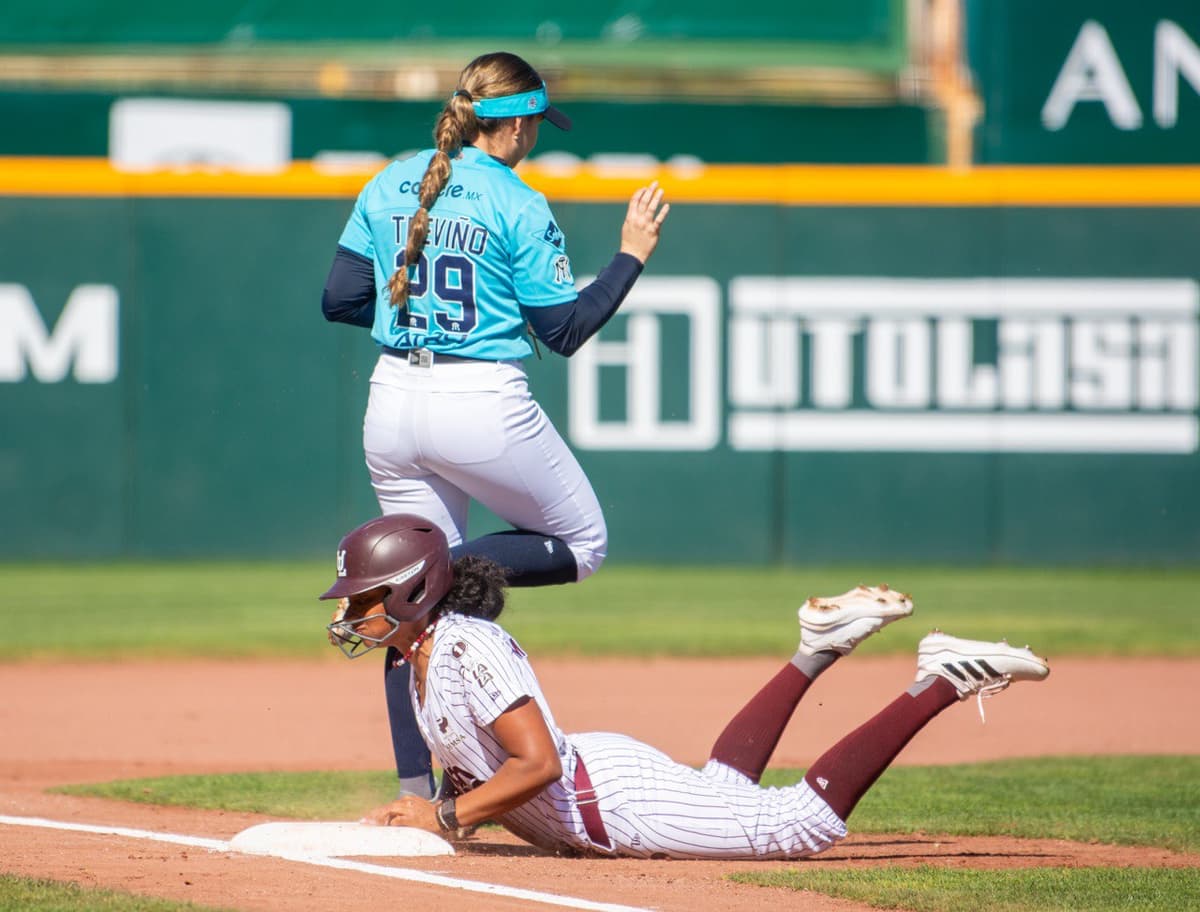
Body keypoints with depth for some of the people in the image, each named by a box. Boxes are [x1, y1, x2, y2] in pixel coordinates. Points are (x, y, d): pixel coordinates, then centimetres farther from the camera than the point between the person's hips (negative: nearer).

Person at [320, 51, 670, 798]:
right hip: (484, 405, -6)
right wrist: (633, 256, 3)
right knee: (582, 542, 14)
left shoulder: (387, 187, 7)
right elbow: (565, 330, -6)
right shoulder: (518, 206, -8)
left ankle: (416, 792, 5)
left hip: (393, 401, 6)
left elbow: (341, 302, 8)